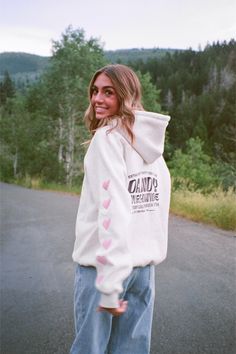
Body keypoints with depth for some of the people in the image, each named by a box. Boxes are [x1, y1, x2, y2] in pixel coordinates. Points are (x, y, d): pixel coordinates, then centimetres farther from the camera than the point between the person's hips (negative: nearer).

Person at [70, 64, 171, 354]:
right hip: (144, 264, 7)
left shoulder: (108, 137, -13)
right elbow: (157, 205, 8)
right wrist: (150, 254, 13)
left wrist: (108, 287, -20)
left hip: (103, 264, -7)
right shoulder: (152, 140, 9)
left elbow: (113, 210, -22)